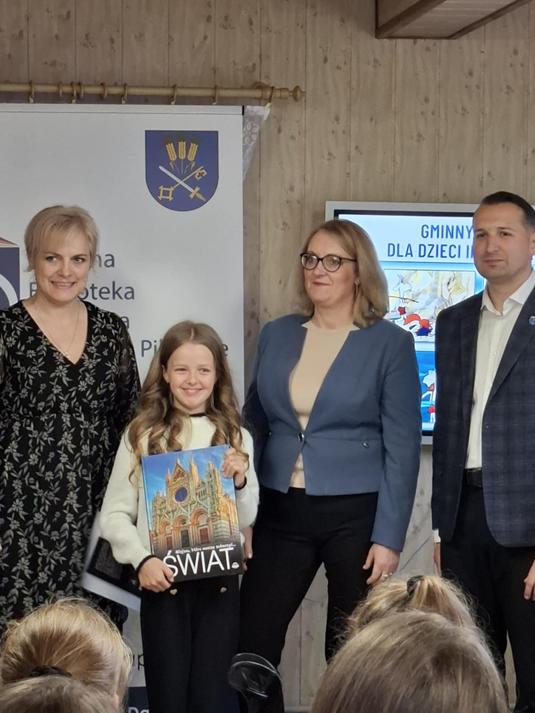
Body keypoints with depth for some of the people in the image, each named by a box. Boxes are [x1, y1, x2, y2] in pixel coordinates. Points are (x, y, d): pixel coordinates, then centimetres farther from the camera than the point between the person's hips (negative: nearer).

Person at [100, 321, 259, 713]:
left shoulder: (236, 438, 5)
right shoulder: (141, 436, 1)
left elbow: (246, 519, 7)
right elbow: (115, 515, 0)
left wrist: (240, 482, -12)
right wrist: (142, 559, -15)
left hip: (219, 582, 1)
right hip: (163, 582, -1)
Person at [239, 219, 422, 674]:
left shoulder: (391, 343, -4)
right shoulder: (276, 335, 8)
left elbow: (402, 447, -6)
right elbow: (255, 425, 15)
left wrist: (389, 537, -12)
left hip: (357, 516, -4)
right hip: (281, 512, 4)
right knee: (251, 646, -1)